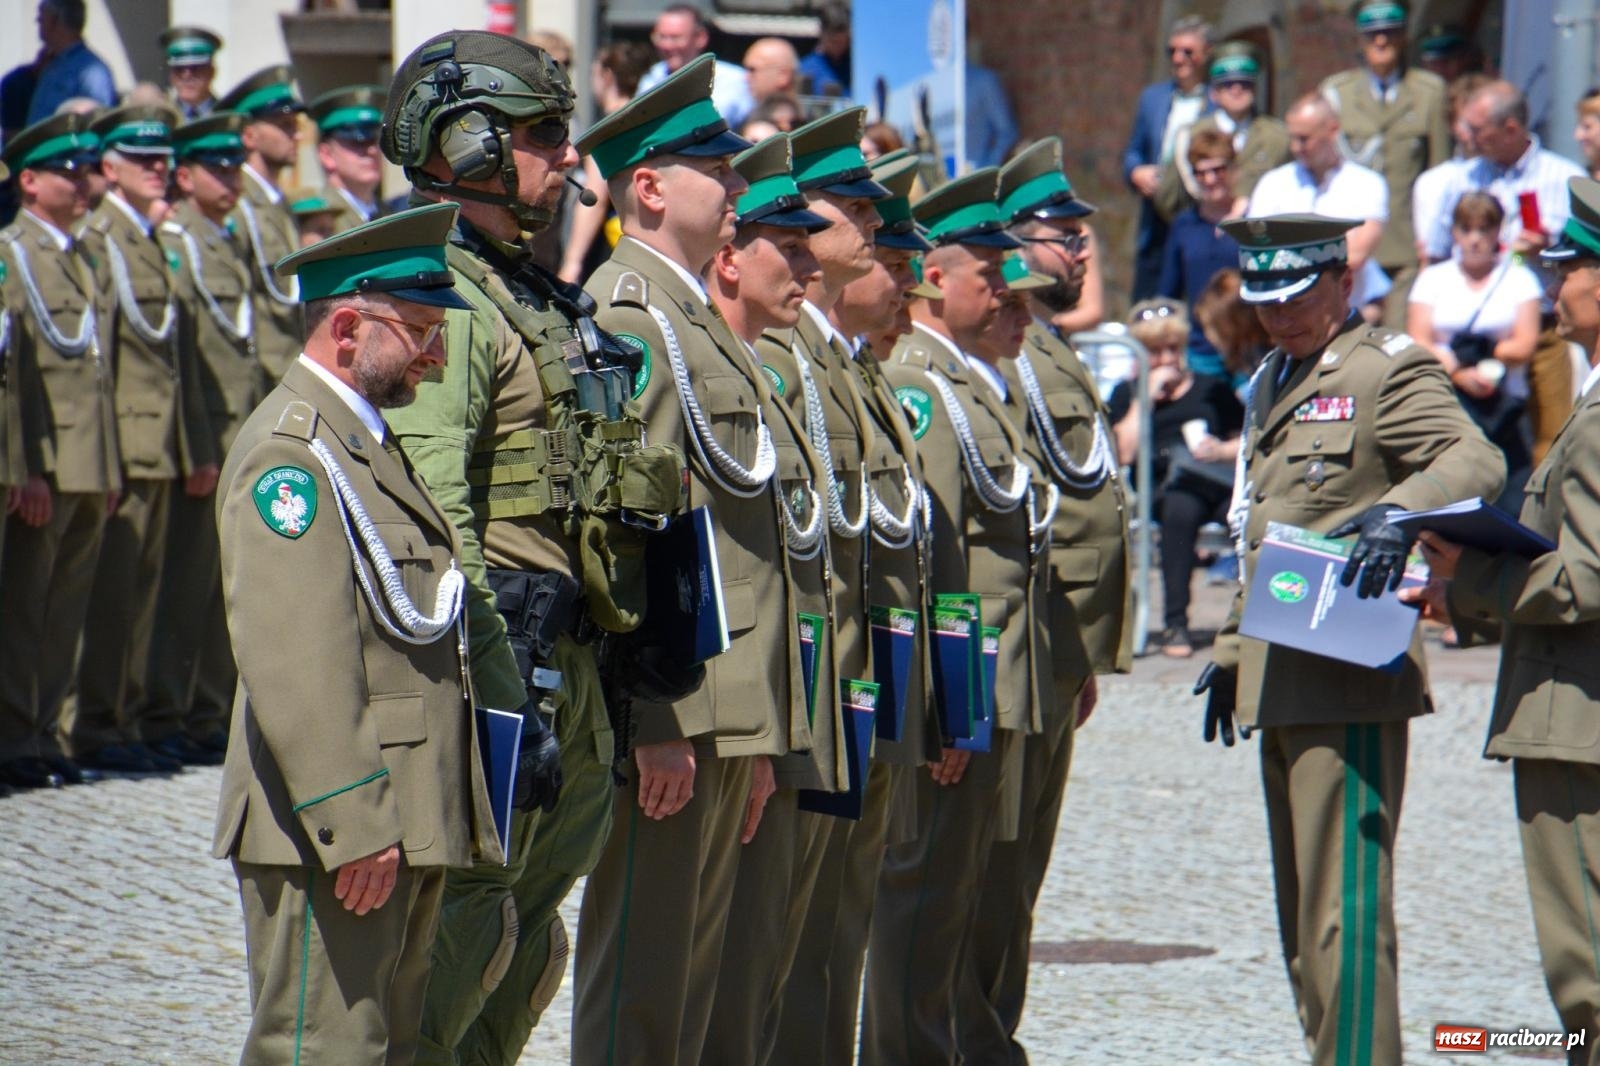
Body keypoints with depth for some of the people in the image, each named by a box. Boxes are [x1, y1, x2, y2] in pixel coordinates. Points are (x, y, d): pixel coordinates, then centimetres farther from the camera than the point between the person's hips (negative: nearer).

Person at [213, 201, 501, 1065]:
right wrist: (352, 827, -25)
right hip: (335, 834, -10)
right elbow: (292, 663, -22)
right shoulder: (290, 450, -13)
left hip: (398, 826, 10)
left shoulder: (368, 442, 20)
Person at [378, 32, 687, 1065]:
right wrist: (497, 692, -26)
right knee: (465, 928, -9)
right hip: (503, 646, -10)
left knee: (529, 935, 14)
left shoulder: (535, 298, 19)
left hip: (567, 659, 10)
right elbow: (429, 510, -21)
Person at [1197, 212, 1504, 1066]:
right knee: (1301, 912, 12)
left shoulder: (1387, 370, -6)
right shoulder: (1271, 385, 21)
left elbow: (1474, 459, -23)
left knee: (1345, 901, -12)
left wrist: (1398, 512, -40)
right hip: (1279, 685, 9)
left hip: (1351, 679, -9)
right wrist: (1229, 649, 24)